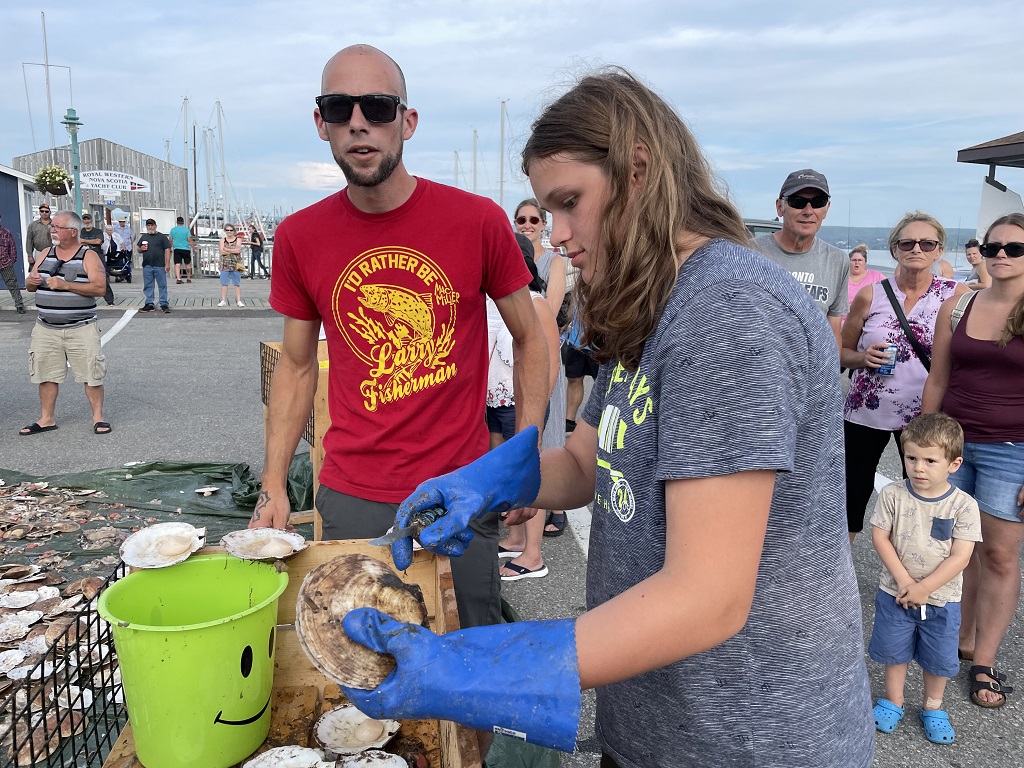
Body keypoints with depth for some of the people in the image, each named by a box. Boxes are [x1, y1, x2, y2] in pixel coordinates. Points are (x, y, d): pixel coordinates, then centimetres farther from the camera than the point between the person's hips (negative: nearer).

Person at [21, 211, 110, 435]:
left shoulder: (88, 256, -3)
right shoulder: (45, 255, 11)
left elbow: (100, 288, -15)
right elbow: (29, 287, 17)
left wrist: (65, 285, -21)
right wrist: (31, 282, -8)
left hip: (81, 329, -5)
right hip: (46, 329, 5)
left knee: (91, 374, -3)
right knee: (46, 375, 9)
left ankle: (98, 417, 8)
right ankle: (47, 419, 20)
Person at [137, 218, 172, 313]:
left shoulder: (162, 237, 3)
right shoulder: (143, 237, 16)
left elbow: (167, 250, -3)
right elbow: (138, 249, 24)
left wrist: (167, 263, -10)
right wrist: (141, 249, -1)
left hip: (159, 266, -4)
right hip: (147, 266, 4)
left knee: (162, 285, -2)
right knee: (148, 286, 7)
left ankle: (164, 304, 1)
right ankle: (149, 304, 13)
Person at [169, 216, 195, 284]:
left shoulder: (173, 229, 4)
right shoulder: (186, 230, -3)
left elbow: (171, 241, 9)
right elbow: (190, 240, -6)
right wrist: (194, 248, 0)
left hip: (177, 249, 1)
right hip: (186, 249, -1)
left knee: (177, 264, -4)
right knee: (187, 264, 14)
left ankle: (178, 278, -18)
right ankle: (188, 278, 20)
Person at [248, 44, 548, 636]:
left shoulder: (479, 220, -9)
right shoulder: (299, 237, -1)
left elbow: (529, 338, 2)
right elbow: (297, 367, 8)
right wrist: (274, 487, 2)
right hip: (351, 498, 2)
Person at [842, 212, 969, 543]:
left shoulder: (956, 296, -1)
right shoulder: (870, 295, 0)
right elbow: (843, 352, 8)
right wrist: (864, 357, -11)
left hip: (924, 414, 0)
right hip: (866, 411, 0)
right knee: (853, 493, 6)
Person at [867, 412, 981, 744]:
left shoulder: (963, 505, -16)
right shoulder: (892, 494, -13)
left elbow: (960, 557, -17)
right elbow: (880, 537, -10)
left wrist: (924, 588, -19)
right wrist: (903, 580, -17)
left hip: (942, 598, -1)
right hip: (895, 592, 1)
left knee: (939, 658, 16)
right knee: (894, 650, 16)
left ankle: (933, 707, 38)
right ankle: (893, 700, 37)